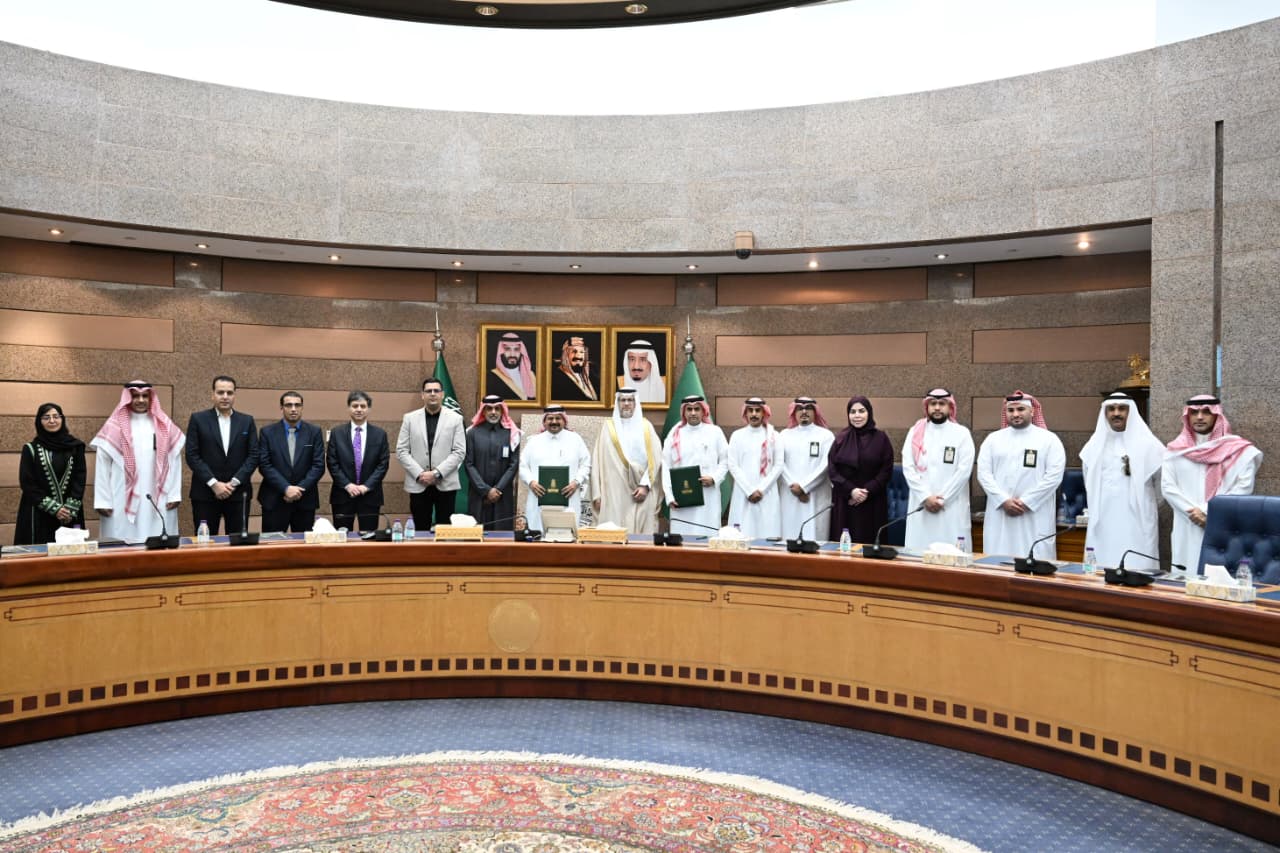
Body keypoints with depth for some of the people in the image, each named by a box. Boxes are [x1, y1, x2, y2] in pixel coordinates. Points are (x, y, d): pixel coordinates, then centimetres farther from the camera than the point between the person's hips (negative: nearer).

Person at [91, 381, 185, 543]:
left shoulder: (164, 426, 9)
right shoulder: (114, 426, 1)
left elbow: (174, 461, 8)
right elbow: (102, 466, 0)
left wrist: (174, 494, 2)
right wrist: (103, 501, -5)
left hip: (158, 501, 2)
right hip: (123, 503, -2)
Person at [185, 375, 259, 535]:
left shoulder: (247, 421, 9)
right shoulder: (198, 419, 4)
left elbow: (254, 455, 2)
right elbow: (192, 455, -3)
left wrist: (234, 482, -8)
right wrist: (213, 483, -11)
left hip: (238, 493, 1)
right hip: (205, 493, -1)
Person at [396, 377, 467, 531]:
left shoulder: (456, 419, 2)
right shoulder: (409, 418, 6)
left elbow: (459, 452, -4)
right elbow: (401, 451, 2)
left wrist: (436, 473, -13)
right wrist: (419, 474, -10)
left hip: (446, 484, -1)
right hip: (417, 484, 1)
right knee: (421, 531, 6)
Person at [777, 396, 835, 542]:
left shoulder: (826, 435, 5)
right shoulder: (784, 435, 13)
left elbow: (826, 465, -5)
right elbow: (780, 463, 3)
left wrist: (803, 486, -11)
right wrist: (793, 486, -10)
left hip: (816, 497, -2)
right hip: (790, 496, 2)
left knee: (815, 538, -6)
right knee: (789, 537, 0)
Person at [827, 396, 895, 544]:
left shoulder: (880, 438, 2)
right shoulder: (841, 438, 6)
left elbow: (887, 470, -2)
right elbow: (832, 469, 1)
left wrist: (868, 491, -13)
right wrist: (850, 490, -11)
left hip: (872, 504, -1)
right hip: (844, 502, 1)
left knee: (869, 543, -1)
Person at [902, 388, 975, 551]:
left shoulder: (962, 433, 3)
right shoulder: (915, 432, 8)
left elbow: (964, 470, -5)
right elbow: (908, 468, 1)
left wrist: (942, 499, -10)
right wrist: (926, 497, -9)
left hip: (952, 506, -2)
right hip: (920, 504, 2)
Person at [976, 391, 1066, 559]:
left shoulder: (1049, 439, 3)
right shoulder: (993, 439, 10)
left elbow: (1054, 476, -6)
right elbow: (983, 473, 3)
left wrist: (1026, 502, -12)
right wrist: (1004, 500, -10)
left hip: (1035, 516, -2)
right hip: (999, 514, 3)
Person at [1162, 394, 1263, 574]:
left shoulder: (1238, 450, 3)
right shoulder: (1175, 450, 9)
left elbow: (1244, 487, -5)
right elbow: (1167, 487, 2)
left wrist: (1211, 513, -12)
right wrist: (1194, 512, -11)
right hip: (1188, 531, 2)